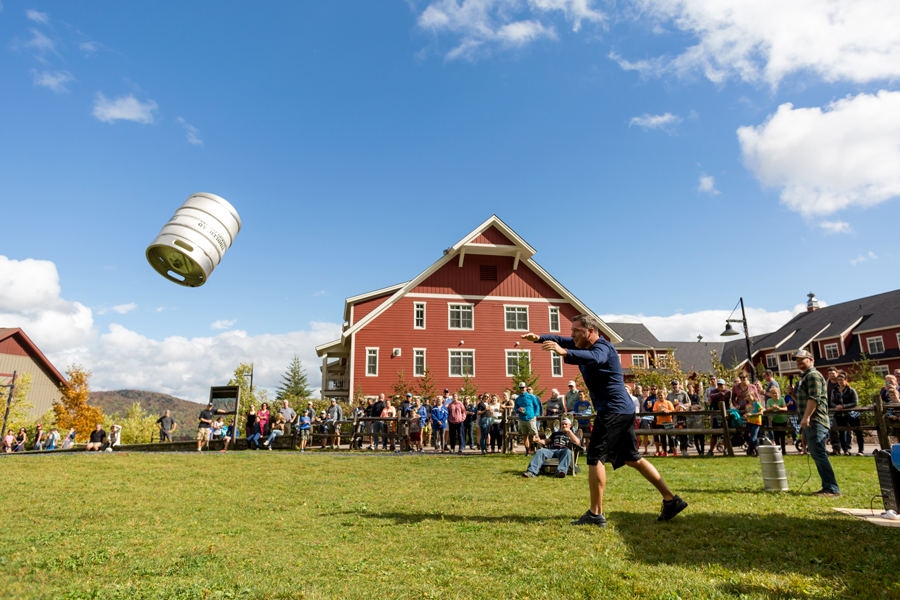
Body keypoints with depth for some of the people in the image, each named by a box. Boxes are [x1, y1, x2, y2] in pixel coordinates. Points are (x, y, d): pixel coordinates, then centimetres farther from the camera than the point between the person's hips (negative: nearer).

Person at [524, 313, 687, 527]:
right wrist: (538, 338, -1)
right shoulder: (585, 345, 14)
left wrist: (565, 352, -53)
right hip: (624, 411, 10)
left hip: (612, 410, -10)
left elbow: (594, 358, -39)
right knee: (632, 459, 15)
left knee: (595, 458, -8)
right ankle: (671, 500, 20)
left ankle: (596, 514, -4)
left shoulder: (602, 347, -15)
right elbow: (563, 341, 16)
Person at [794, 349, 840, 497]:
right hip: (810, 422, 11)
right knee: (816, 455, 11)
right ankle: (827, 487, 16)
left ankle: (832, 489, -12)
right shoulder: (805, 377, 23)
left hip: (816, 421, -11)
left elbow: (814, 398, -20)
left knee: (819, 454, -13)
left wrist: (806, 417, -26)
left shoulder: (813, 375, -8)